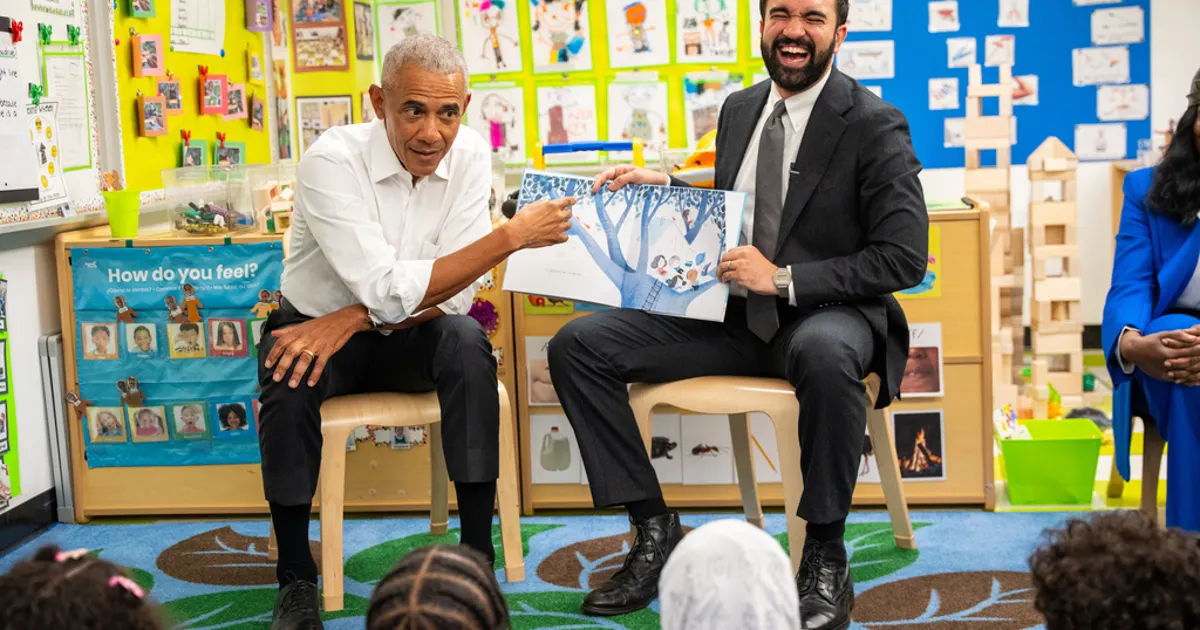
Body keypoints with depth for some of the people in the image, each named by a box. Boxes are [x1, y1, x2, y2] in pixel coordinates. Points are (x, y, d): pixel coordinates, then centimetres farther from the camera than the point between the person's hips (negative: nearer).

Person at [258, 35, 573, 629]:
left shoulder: (469, 155, -12)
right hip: (315, 324, -2)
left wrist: (350, 320, -28)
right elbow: (390, 291, -32)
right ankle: (295, 578, -12)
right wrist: (511, 236, -34)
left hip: (409, 335, 2)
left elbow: (454, 293, -15)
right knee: (289, 381, -33)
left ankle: (477, 556, -19)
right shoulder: (332, 161, -24)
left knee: (467, 342, -29)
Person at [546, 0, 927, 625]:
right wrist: (667, 186, 4)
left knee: (824, 352, -43)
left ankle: (825, 561, -24)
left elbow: (905, 258, -12)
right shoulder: (738, 109, 12)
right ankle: (654, 529, -2)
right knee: (576, 346, -9)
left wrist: (784, 279, -19)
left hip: (824, 314, -6)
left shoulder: (874, 126, -7)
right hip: (731, 312, 6)